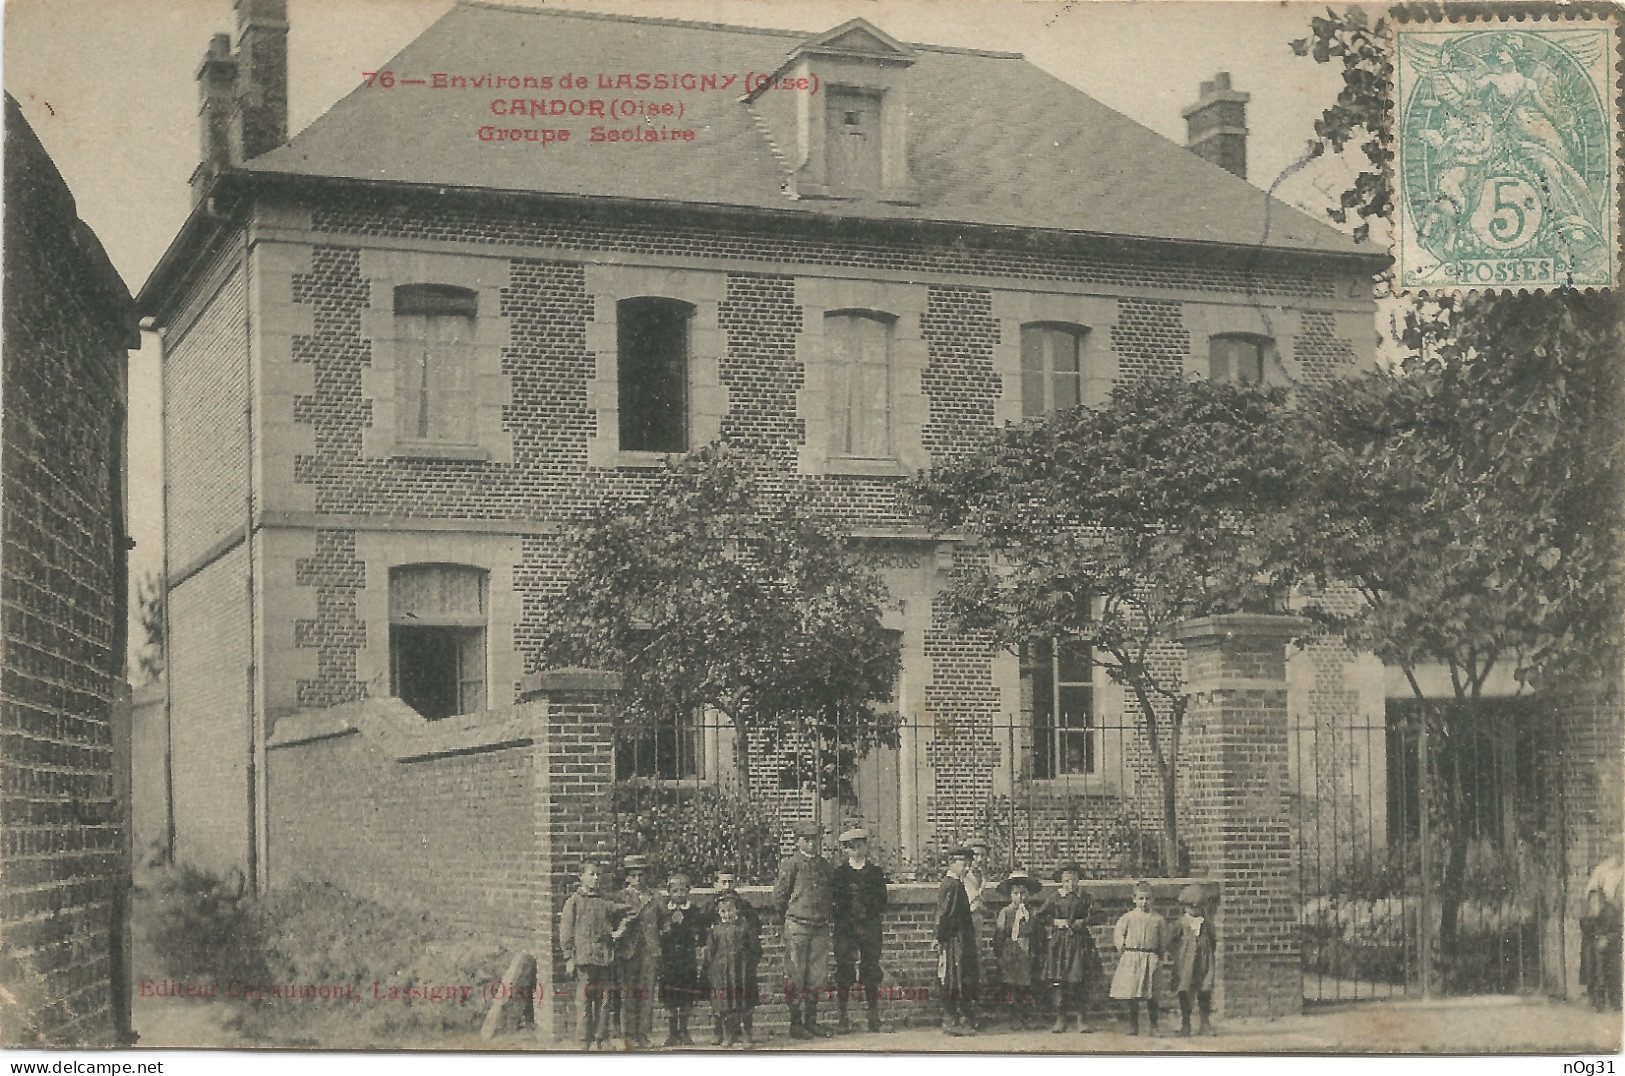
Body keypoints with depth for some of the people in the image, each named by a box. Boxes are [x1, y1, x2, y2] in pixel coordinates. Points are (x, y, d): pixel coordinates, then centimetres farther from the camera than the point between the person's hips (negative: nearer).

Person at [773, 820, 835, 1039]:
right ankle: (795, 1024, 2)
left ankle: (811, 1021, 15)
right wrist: (786, 915, 7)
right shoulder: (791, 864, -5)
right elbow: (779, 895, -1)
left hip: (820, 927, 5)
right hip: (797, 926, -5)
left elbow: (832, 893, 23)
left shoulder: (824, 864, 12)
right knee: (795, 976, -2)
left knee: (817, 976, 7)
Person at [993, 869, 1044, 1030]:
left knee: (1027, 988, 1)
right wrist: (998, 954, -2)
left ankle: (1027, 1019, 7)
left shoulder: (1033, 913, 7)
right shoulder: (1005, 912, 2)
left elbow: (1039, 935, 11)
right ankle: (1015, 1019, 3)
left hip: (1028, 953, 1)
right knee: (1011, 988, -3)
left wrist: (1039, 955, 9)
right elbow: (998, 934, 2)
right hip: (1010, 954, -1)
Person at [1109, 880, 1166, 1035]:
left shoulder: (1157, 919, 5)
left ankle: (1154, 1026, 8)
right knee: (1132, 995, 2)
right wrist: (1121, 949, 3)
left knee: (1151, 996, 1)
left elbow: (1161, 939, 11)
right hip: (1131, 957, 0)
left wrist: (1160, 957, 6)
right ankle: (1133, 1026, 11)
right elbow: (1119, 933, 10)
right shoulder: (1128, 917, 1)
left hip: (1150, 958, 0)